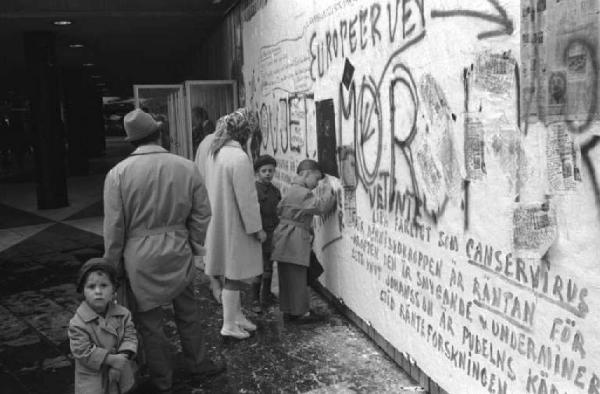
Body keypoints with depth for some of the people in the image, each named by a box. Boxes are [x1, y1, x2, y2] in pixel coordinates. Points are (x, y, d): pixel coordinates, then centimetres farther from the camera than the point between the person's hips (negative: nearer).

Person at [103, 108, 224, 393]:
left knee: (149, 319, 14)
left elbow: (113, 227, -7)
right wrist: (194, 246, 13)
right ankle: (197, 367, 36)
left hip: (140, 257, -2)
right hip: (178, 252, 2)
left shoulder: (118, 173, -11)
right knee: (187, 312, 20)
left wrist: (112, 264, 5)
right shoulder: (186, 167, -7)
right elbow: (201, 215, -1)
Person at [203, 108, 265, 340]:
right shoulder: (239, 158, -23)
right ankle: (229, 325, 15)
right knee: (235, 275, 4)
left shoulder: (214, 153, 5)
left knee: (234, 274, 19)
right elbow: (246, 198, -22)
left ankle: (237, 315, 31)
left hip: (219, 222, 9)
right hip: (234, 225, -9)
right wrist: (257, 228, -12)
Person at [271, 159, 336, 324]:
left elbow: (280, 209, 24)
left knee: (287, 278, 14)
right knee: (297, 278, -2)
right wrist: (328, 191, -8)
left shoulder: (291, 190, 17)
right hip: (294, 241, -10)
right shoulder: (303, 193, -16)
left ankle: (288, 310, 22)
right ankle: (300, 312, 6)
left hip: (285, 241, 10)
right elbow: (321, 206, -23)